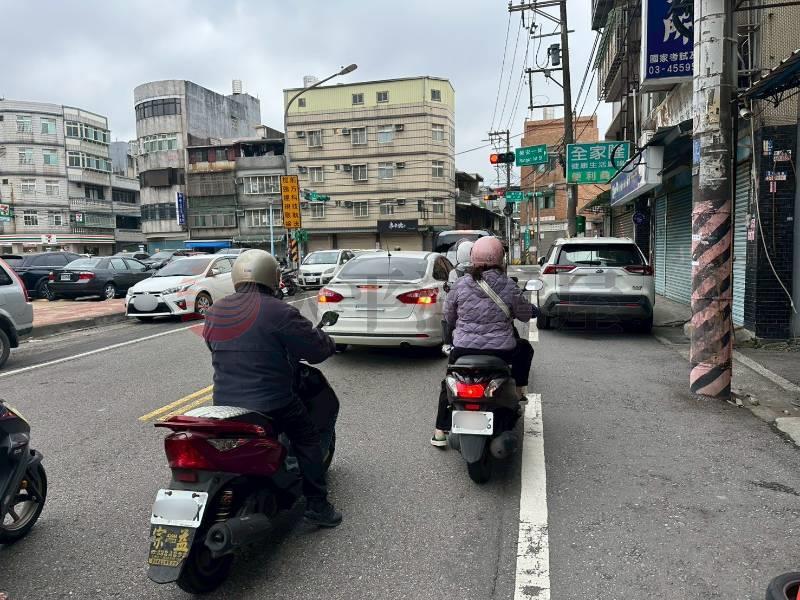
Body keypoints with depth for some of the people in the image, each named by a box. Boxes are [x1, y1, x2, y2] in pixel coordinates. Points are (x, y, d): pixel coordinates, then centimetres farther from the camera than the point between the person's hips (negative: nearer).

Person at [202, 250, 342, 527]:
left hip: (224, 401, 6)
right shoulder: (277, 312, -16)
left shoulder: (214, 312, 5)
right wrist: (328, 342, 10)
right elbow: (317, 348, -13)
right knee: (307, 440, 14)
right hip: (271, 403, -6)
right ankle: (317, 505, 14)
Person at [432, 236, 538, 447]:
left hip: (463, 349, 1)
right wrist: (533, 309, 29)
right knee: (525, 348, 31)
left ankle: (440, 431, 23)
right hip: (501, 350, -1)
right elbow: (525, 315, 5)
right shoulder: (508, 286, -7)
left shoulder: (461, 284, -4)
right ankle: (519, 390, 33)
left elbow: (448, 316, 7)